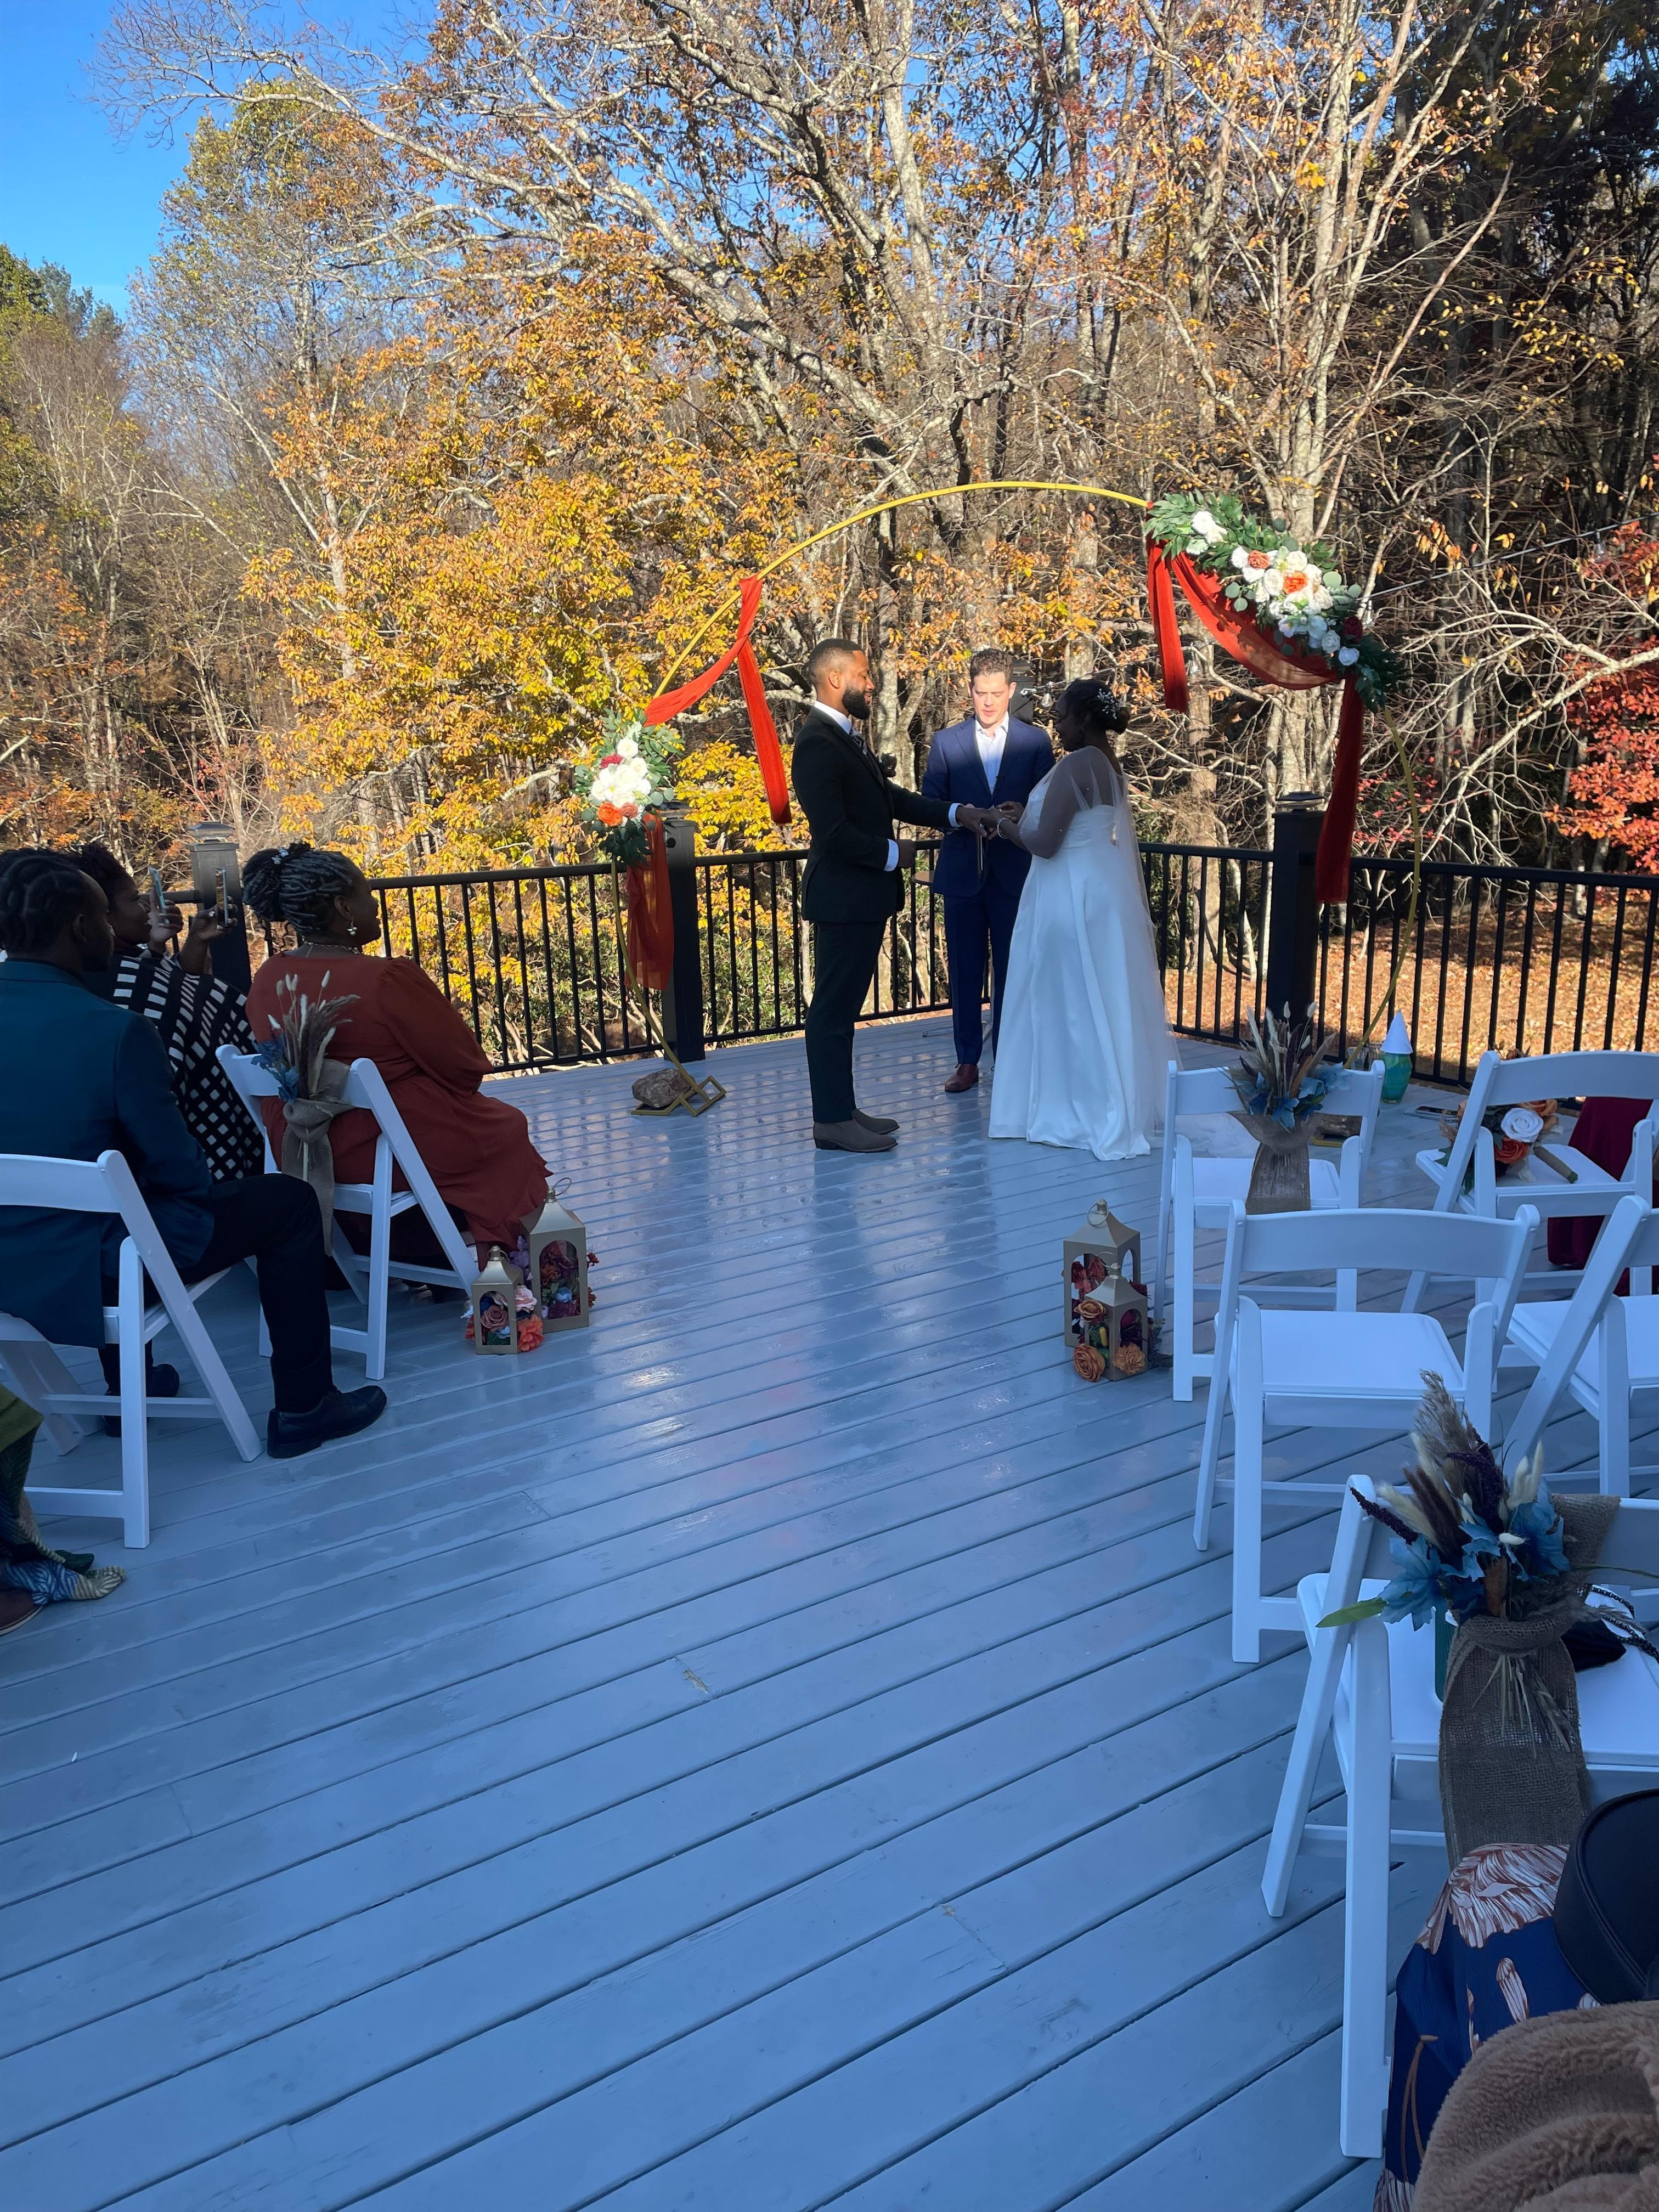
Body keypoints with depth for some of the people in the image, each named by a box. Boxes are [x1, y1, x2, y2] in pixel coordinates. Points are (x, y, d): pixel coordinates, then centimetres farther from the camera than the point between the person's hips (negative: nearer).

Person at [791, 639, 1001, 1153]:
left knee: (842, 1005, 14)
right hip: (844, 898, -10)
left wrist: (955, 813, 10)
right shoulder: (818, 744, -17)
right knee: (833, 1007, -3)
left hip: (863, 897, 10)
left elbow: (889, 796, 19)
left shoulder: (846, 737, 14)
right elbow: (832, 831, -23)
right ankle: (832, 1121, 4)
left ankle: (841, 1109, 23)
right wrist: (891, 855, -12)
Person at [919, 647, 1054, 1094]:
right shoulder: (946, 742, 7)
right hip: (962, 872, 1)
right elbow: (930, 803, 4)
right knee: (964, 973, 6)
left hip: (1014, 873, -1)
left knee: (1011, 972, 4)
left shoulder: (1035, 741, 5)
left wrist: (1021, 815, -17)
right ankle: (967, 1061, 15)